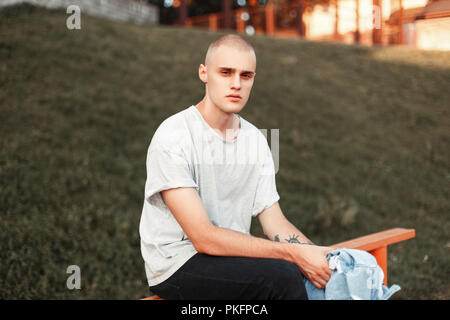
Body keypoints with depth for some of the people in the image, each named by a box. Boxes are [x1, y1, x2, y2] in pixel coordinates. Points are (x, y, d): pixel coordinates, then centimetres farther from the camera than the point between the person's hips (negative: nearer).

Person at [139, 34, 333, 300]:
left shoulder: (256, 140, 6)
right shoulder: (173, 137, -16)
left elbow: (274, 220, 5)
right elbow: (204, 238, -21)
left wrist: (312, 251, -16)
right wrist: (294, 253, -24)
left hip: (232, 256, 6)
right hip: (177, 265, -6)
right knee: (282, 276, -27)